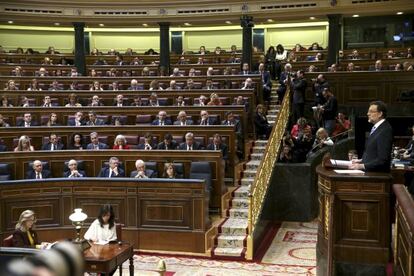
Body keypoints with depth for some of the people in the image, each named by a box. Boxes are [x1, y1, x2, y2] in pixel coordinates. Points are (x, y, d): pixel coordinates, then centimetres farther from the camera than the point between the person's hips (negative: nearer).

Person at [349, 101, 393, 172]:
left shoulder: (385, 130, -15)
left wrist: (362, 166, -19)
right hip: (369, 171, 8)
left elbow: (382, 160, -18)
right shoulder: (376, 128, 13)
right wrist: (362, 160, 8)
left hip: (377, 173, -8)